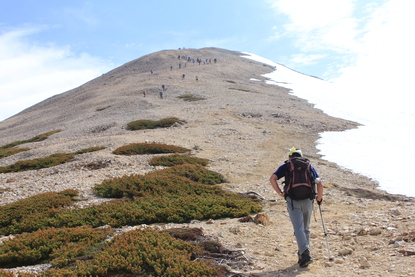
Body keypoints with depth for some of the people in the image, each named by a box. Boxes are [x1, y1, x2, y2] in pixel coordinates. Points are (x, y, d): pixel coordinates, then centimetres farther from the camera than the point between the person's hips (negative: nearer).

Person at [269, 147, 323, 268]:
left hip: (293, 201, -3)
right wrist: (319, 198, 21)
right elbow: (320, 184, 9)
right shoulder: (309, 166, 16)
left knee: (298, 228, -5)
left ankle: (305, 254, -19)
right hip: (308, 201, 3)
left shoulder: (286, 167, 10)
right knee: (306, 228, 17)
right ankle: (303, 255, 23)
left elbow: (272, 179, -3)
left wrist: (280, 193, 5)